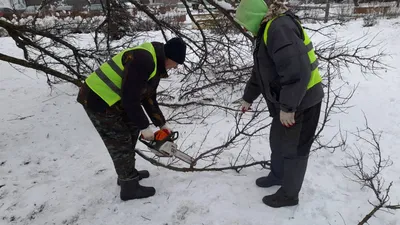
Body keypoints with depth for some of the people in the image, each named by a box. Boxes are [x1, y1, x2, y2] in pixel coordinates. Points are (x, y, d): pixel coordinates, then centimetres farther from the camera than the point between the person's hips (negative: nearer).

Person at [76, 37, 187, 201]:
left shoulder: (156, 65, 9)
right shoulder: (143, 60, -25)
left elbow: (149, 98, 16)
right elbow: (130, 99, -26)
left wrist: (162, 124, 17)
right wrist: (144, 127, -16)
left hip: (111, 100, 10)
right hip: (97, 101, -10)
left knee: (131, 131, 19)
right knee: (121, 143, -2)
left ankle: (128, 174, 36)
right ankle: (130, 188, 17)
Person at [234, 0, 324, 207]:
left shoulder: (279, 27, -22)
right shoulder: (266, 31, 12)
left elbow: (297, 70, -31)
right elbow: (260, 71, 21)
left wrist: (287, 107, -25)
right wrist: (248, 97, 27)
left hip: (302, 101, -9)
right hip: (286, 101, 9)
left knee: (294, 148, 6)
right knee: (277, 141, 22)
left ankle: (289, 194, 26)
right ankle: (277, 176, 45)